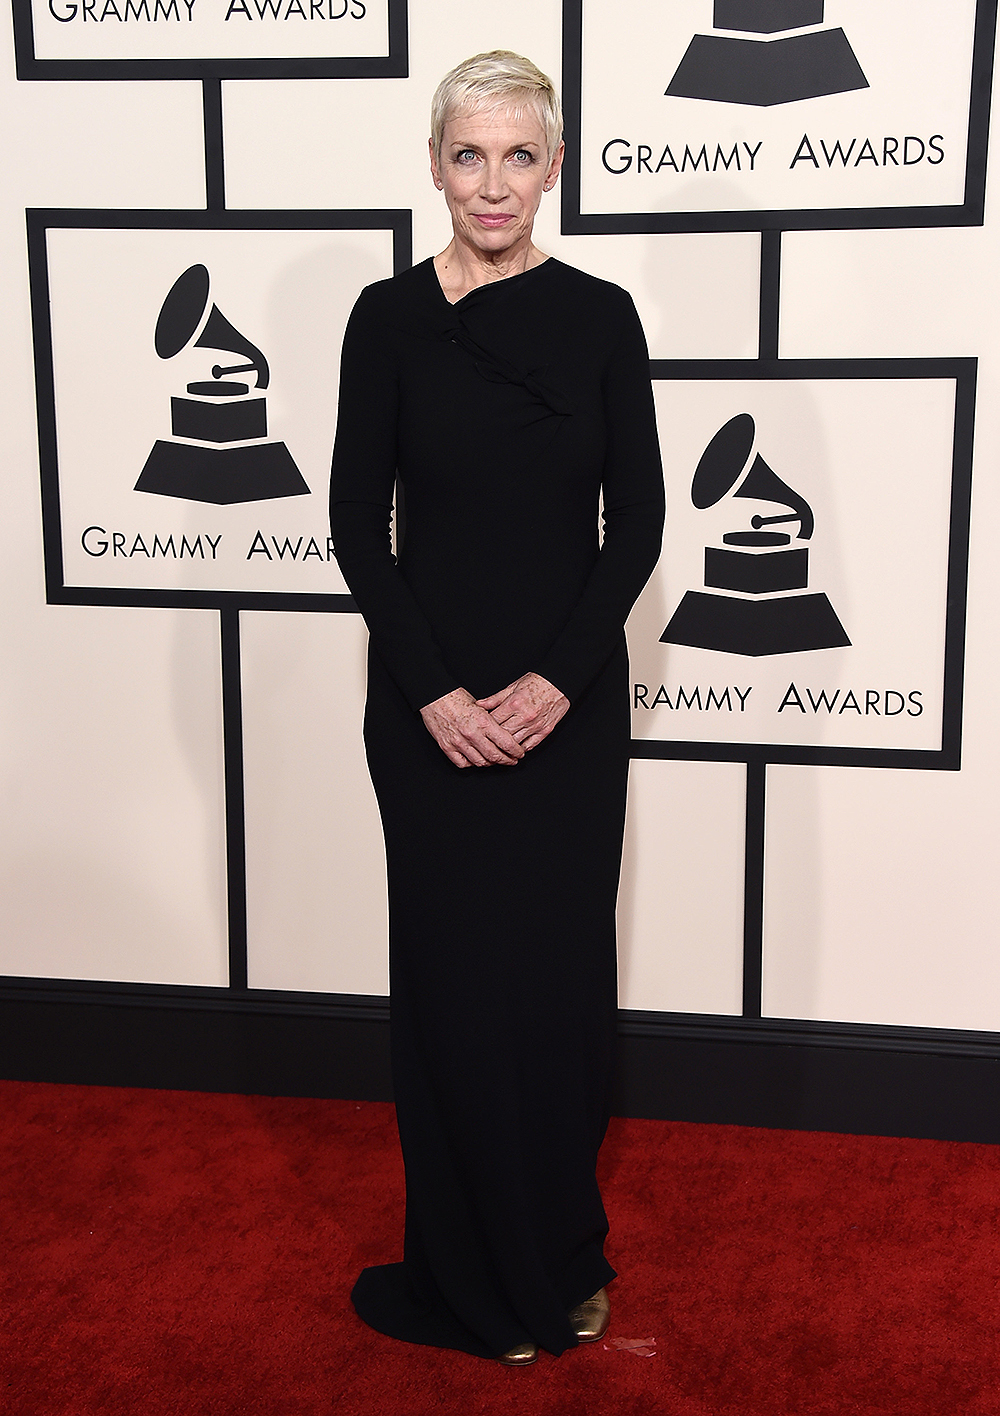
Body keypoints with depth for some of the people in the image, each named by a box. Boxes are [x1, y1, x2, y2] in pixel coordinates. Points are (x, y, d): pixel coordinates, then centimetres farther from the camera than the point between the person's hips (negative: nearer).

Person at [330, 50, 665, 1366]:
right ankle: (476, 1277, 22)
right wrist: (434, 692, -12)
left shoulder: (600, 316, 0)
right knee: (452, 970, 5)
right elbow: (359, 524, -3)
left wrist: (556, 681, -12)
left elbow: (637, 523, -2)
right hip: (428, 701, 0)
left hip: (570, 700, 1)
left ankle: (560, 1249, 27)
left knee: (560, 965, 7)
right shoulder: (389, 317, -2)